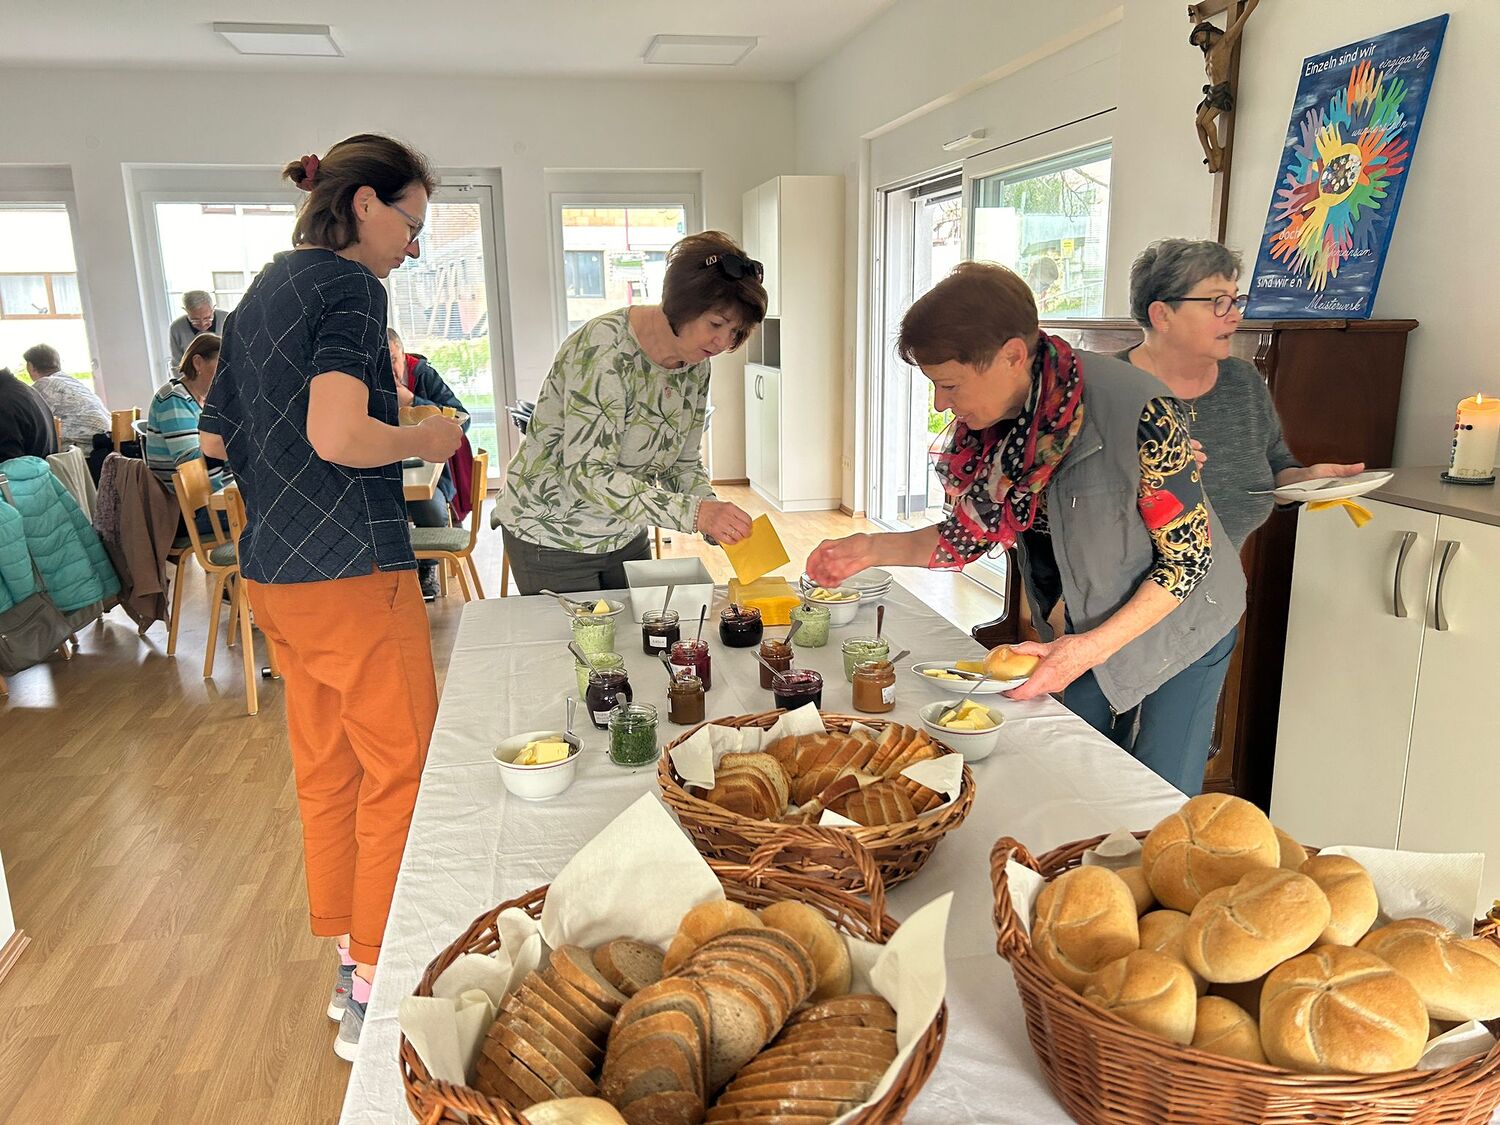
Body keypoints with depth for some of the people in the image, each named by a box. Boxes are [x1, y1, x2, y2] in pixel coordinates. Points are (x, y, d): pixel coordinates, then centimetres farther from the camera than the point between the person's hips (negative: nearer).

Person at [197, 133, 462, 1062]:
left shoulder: (263, 291, 16)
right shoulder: (349, 287, -12)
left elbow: (215, 436, 22)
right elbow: (339, 436, -26)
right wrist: (425, 441, -10)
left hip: (274, 571, 10)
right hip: (351, 569, -10)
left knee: (326, 768, 17)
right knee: (403, 771, 1)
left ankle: (348, 963, 30)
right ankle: (377, 991, 11)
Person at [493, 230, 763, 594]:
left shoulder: (695, 365, -3)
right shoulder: (605, 348, -27)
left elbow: (683, 464, 5)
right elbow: (587, 475, -32)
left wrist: (717, 517, -14)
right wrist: (693, 513, -38)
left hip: (626, 535, 7)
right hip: (551, 535, -7)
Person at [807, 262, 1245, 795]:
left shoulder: (1135, 410, -34)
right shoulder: (990, 417, -15)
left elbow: (1188, 558, -23)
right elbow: (972, 534, -2)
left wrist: (1093, 647, -30)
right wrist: (872, 549, -15)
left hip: (1178, 625, -5)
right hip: (1087, 625, 5)